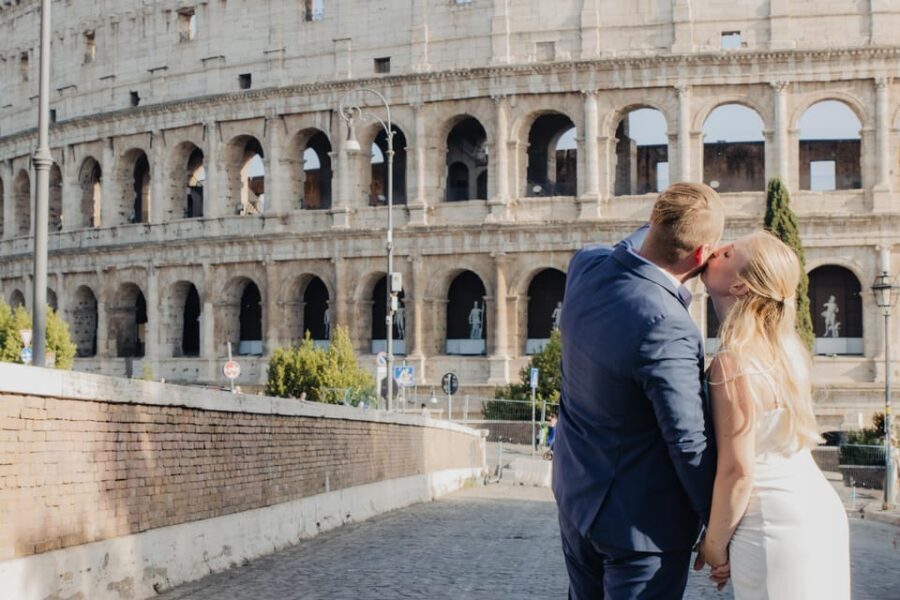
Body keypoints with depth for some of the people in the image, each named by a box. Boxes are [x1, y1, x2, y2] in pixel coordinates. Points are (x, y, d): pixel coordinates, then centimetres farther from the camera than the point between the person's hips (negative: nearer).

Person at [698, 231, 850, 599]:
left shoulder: (733, 362, -21)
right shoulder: (782, 347, 4)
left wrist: (714, 543, -8)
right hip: (816, 511, 8)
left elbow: (737, 471, -20)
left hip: (776, 527, -8)